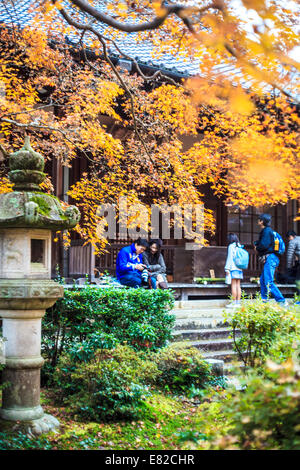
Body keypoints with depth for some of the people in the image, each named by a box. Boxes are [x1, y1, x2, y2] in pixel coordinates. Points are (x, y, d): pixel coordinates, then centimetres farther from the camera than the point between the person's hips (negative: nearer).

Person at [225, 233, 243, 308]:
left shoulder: (231, 246, -5)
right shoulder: (240, 246, 14)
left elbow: (230, 257, -9)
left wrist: (227, 268, -8)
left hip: (233, 268, -7)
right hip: (240, 268, 7)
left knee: (233, 285, -7)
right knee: (238, 285, 6)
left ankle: (234, 303, -9)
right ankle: (238, 302, 4)